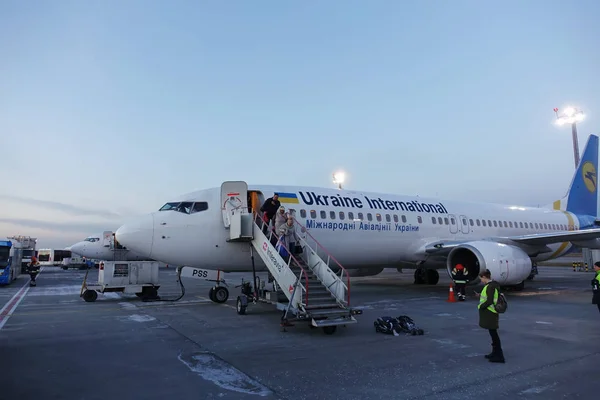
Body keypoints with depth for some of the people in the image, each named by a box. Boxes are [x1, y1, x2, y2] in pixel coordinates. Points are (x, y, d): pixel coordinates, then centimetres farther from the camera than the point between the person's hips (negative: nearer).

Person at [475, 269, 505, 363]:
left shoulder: (490, 286, -20)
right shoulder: (492, 285, 11)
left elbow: (490, 301, -24)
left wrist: (480, 306, -12)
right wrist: (480, 296, 13)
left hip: (490, 313, -10)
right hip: (491, 313, 10)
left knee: (493, 333, -4)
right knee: (493, 333, 18)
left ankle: (499, 356, 2)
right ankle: (495, 353, 29)